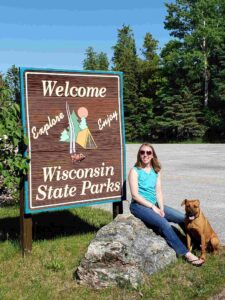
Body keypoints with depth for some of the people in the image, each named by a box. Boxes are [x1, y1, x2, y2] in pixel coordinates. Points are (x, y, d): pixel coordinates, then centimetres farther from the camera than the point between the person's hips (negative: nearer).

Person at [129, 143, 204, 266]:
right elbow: (135, 195, -12)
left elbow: (158, 191, 4)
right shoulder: (135, 171, -7)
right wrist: (152, 207, -14)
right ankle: (187, 254, -22)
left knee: (183, 218, -5)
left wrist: (161, 208, -11)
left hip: (154, 204, 6)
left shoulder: (156, 171, 9)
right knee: (164, 224, -28)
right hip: (139, 205, -6)